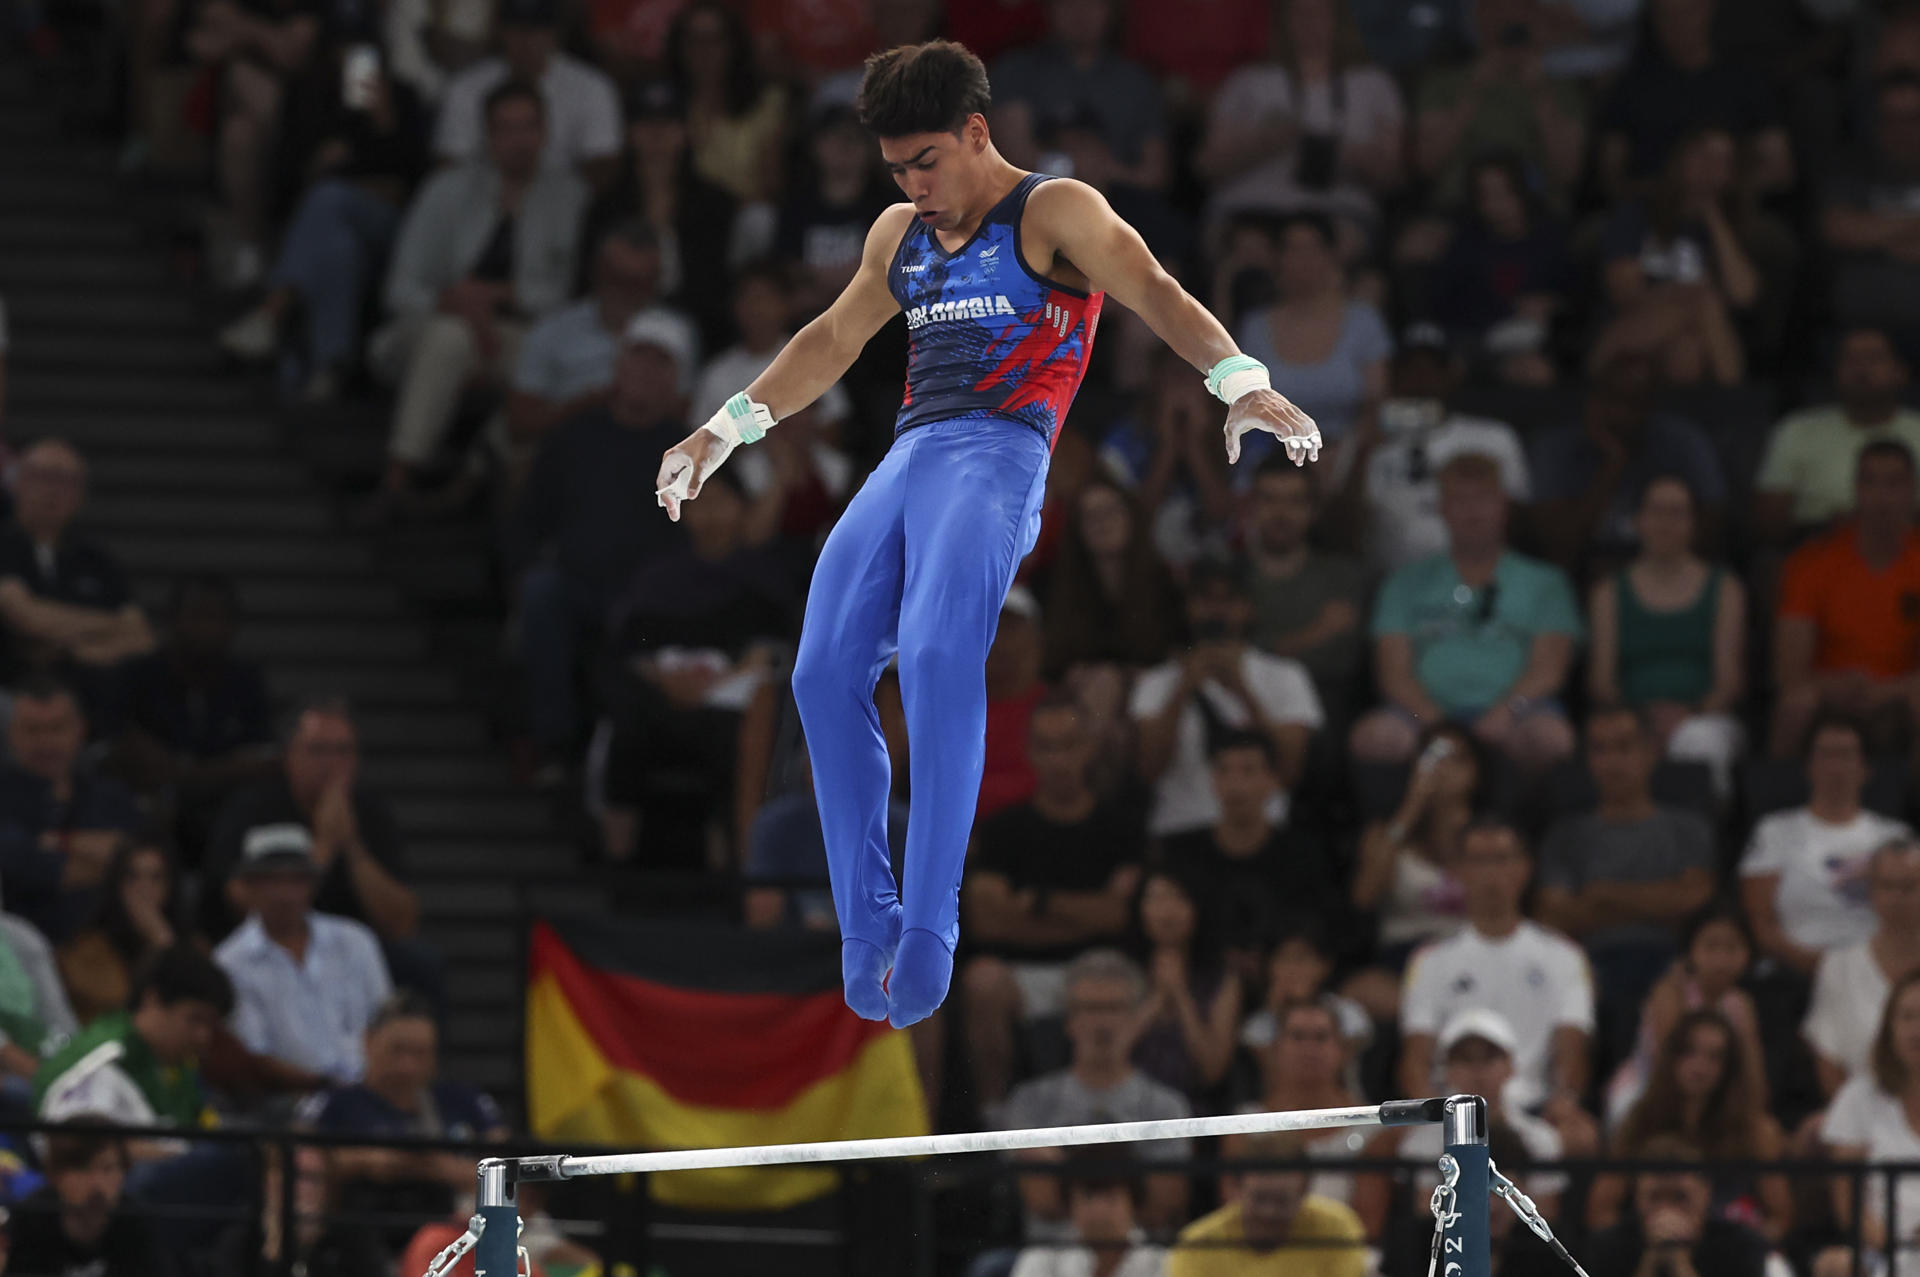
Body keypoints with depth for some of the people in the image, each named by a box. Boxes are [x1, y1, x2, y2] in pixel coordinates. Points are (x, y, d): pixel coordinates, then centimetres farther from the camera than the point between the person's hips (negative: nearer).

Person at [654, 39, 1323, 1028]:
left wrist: (1240, 382, -22)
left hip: (997, 453, -7)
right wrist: (729, 427, 34)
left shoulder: (1053, 213, 5)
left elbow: (1154, 292, -7)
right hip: (905, 460, 7)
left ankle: (929, 924, -34)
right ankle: (868, 926, -9)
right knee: (824, 673, -11)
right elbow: (833, 340, 37)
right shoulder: (901, 235, 26)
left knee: (936, 657, -29)